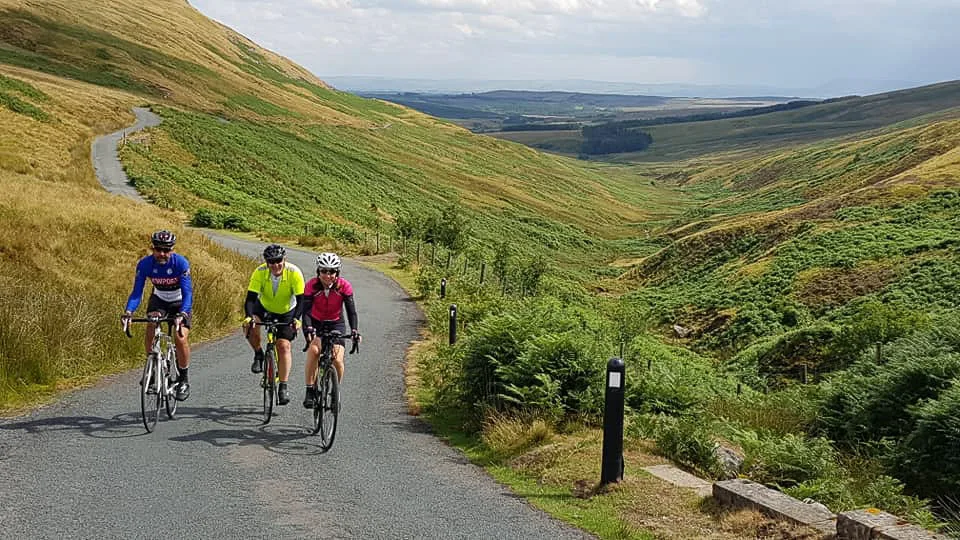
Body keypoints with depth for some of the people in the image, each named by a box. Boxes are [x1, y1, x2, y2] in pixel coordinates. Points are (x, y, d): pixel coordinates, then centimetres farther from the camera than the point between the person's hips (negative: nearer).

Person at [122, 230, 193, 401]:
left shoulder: (181, 263, -29)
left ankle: (183, 380, -4)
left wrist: (183, 314, -51)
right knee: (150, 330, -22)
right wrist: (128, 311, -42)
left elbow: (187, 292, -34)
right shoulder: (145, 264, -22)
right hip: (159, 300, 3)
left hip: (180, 303, -3)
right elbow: (137, 292, -23)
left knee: (180, 337, -21)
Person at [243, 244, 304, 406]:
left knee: (283, 345, -14)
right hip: (264, 308, 1)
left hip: (286, 313, -1)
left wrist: (297, 319, -44)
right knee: (250, 326, -29)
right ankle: (258, 355, -2)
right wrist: (248, 317, -47)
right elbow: (250, 298, -29)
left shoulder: (294, 273, -28)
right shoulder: (260, 272, -26)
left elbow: (301, 299, -28)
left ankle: (283, 387, -5)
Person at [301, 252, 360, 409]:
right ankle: (310, 390, -21)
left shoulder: (344, 286, -20)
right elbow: (306, 309, -29)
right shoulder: (312, 285, -21)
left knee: (337, 360, -16)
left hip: (336, 324, 1)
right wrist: (308, 328, -47)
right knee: (313, 350, -29)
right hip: (316, 323, 0)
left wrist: (354, 330, -40)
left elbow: (351, 310, -24)